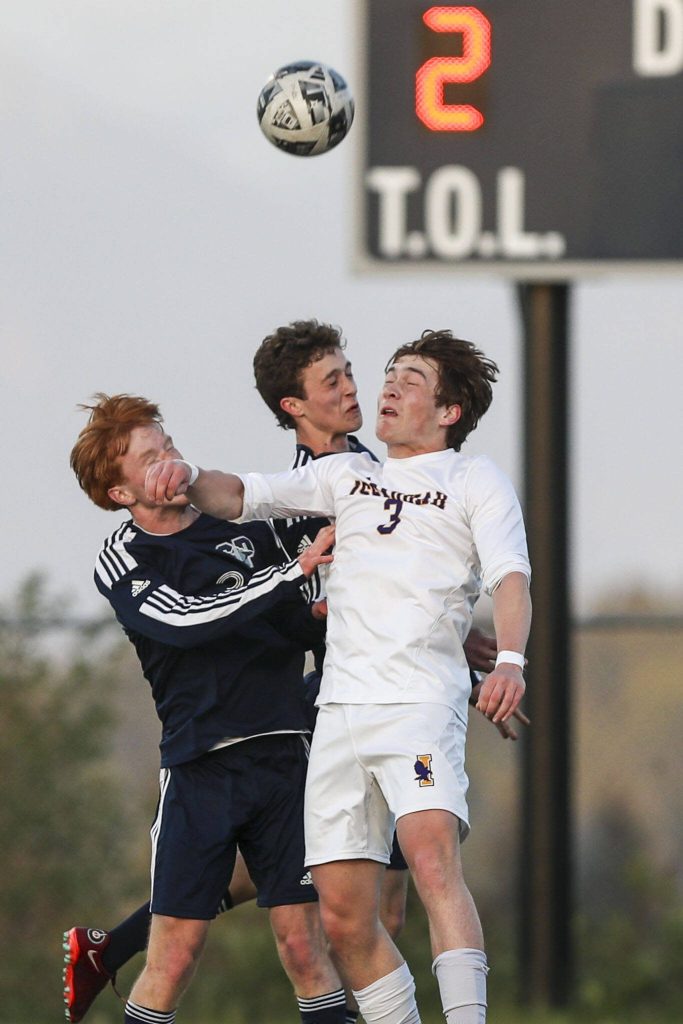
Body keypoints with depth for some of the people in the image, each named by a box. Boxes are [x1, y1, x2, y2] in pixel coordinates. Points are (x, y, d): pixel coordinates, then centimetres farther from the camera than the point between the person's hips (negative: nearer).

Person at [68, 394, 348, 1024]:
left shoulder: (249, 526, 12)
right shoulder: (122, 563, 3)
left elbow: (302, 626, 22)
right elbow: (186, 621, -16)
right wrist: (294, 571, -18)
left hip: (282, 753, 2)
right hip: (199, 769, -2)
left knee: (304, 943, -4)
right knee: (174, 956, -5)